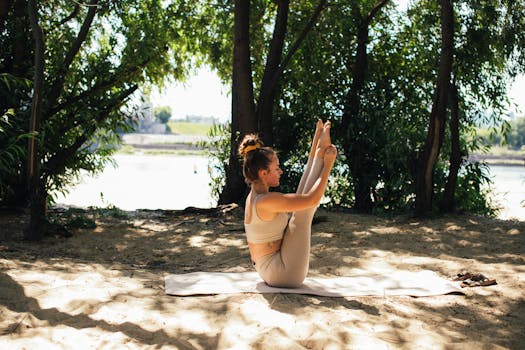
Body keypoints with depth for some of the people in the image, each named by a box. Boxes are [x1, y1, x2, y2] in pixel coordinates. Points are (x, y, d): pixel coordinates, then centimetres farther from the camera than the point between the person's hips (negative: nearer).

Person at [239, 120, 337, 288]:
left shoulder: (254, 196, 6)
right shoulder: (266, 201, -24)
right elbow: (312, 199, -23)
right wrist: (328, 165, -14)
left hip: (269, 270, 9)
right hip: (282, 273, -9)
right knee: (302, 211, -7)